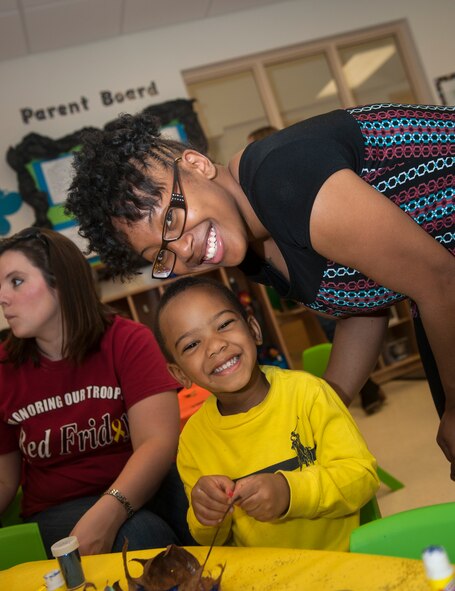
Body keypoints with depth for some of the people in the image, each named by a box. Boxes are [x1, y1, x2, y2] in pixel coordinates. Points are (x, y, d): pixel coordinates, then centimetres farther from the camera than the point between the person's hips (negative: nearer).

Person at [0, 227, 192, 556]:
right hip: (59, 507, 1)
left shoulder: (129, 341, -7)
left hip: (144, 487, 0)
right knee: (140, 535, -32)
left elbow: (158, 441, -18)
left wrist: (107, 513, -33)